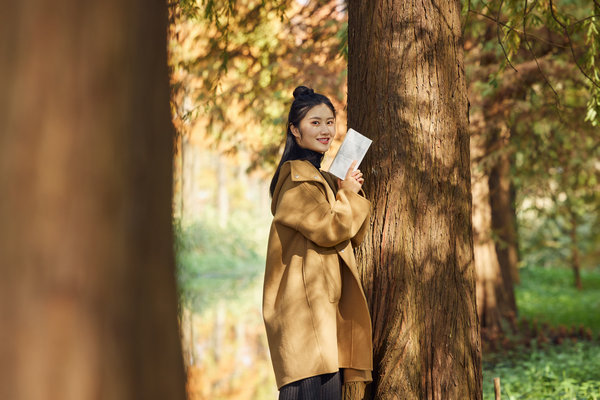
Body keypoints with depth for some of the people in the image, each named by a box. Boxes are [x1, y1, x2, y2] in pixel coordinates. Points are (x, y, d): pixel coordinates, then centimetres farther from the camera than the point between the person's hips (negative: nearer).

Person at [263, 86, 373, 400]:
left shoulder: (322, 178, 23)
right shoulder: (297, 176, -8)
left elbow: (353, 238, 18)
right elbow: (329, 230, -16)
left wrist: (353, 194, 4)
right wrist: (346, 195, -1)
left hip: (325, 301, 10)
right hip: (307, 300, -10)